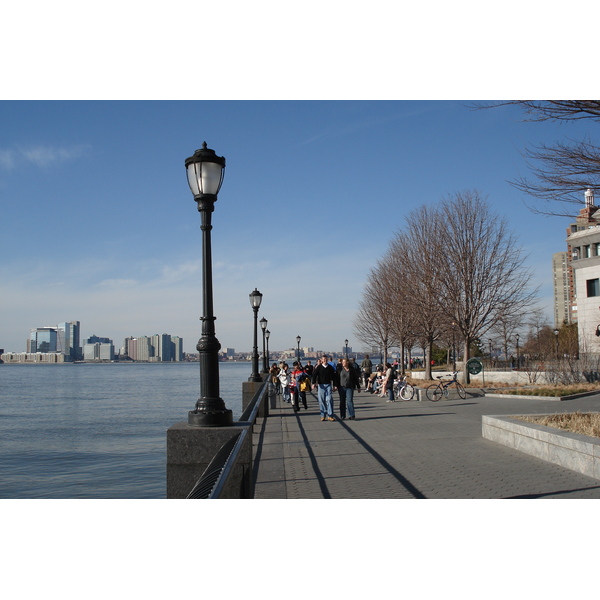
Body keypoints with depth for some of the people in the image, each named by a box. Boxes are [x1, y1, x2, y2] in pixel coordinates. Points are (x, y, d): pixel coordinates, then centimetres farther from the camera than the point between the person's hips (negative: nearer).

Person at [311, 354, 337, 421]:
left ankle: (330, 416, -4)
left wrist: (334, 386, 13)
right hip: (321, 385, -1)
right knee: (322, 401, 1)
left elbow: (333, 377, 13)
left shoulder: (330, 367, 6)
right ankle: (323, 415, 8)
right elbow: (314, 375, -3)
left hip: (329, 385, 1)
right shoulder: (318, 367, 1)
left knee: (329, 400, -7)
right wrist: (313, 383, -15)